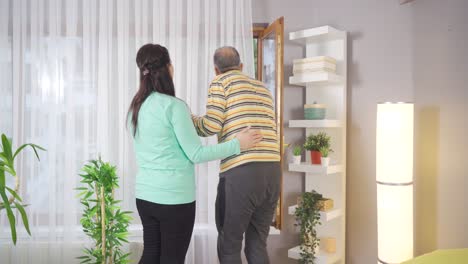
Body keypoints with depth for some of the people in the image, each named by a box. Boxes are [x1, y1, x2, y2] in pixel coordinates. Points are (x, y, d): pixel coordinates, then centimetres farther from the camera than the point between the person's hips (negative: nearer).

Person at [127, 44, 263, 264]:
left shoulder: (136, 107, 6)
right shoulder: (174, 106, -16)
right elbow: (196, 154, -15)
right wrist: (237, 144, -9)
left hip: (145, 194, 7)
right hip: (175, 197, -7)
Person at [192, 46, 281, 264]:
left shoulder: (221, 82, 7)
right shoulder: (262, 88, 24)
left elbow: (211, 126, -3)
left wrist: (189, 118, 16)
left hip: (240, 172, -6)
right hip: (272, 170, 6)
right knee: (257, 246, 16)